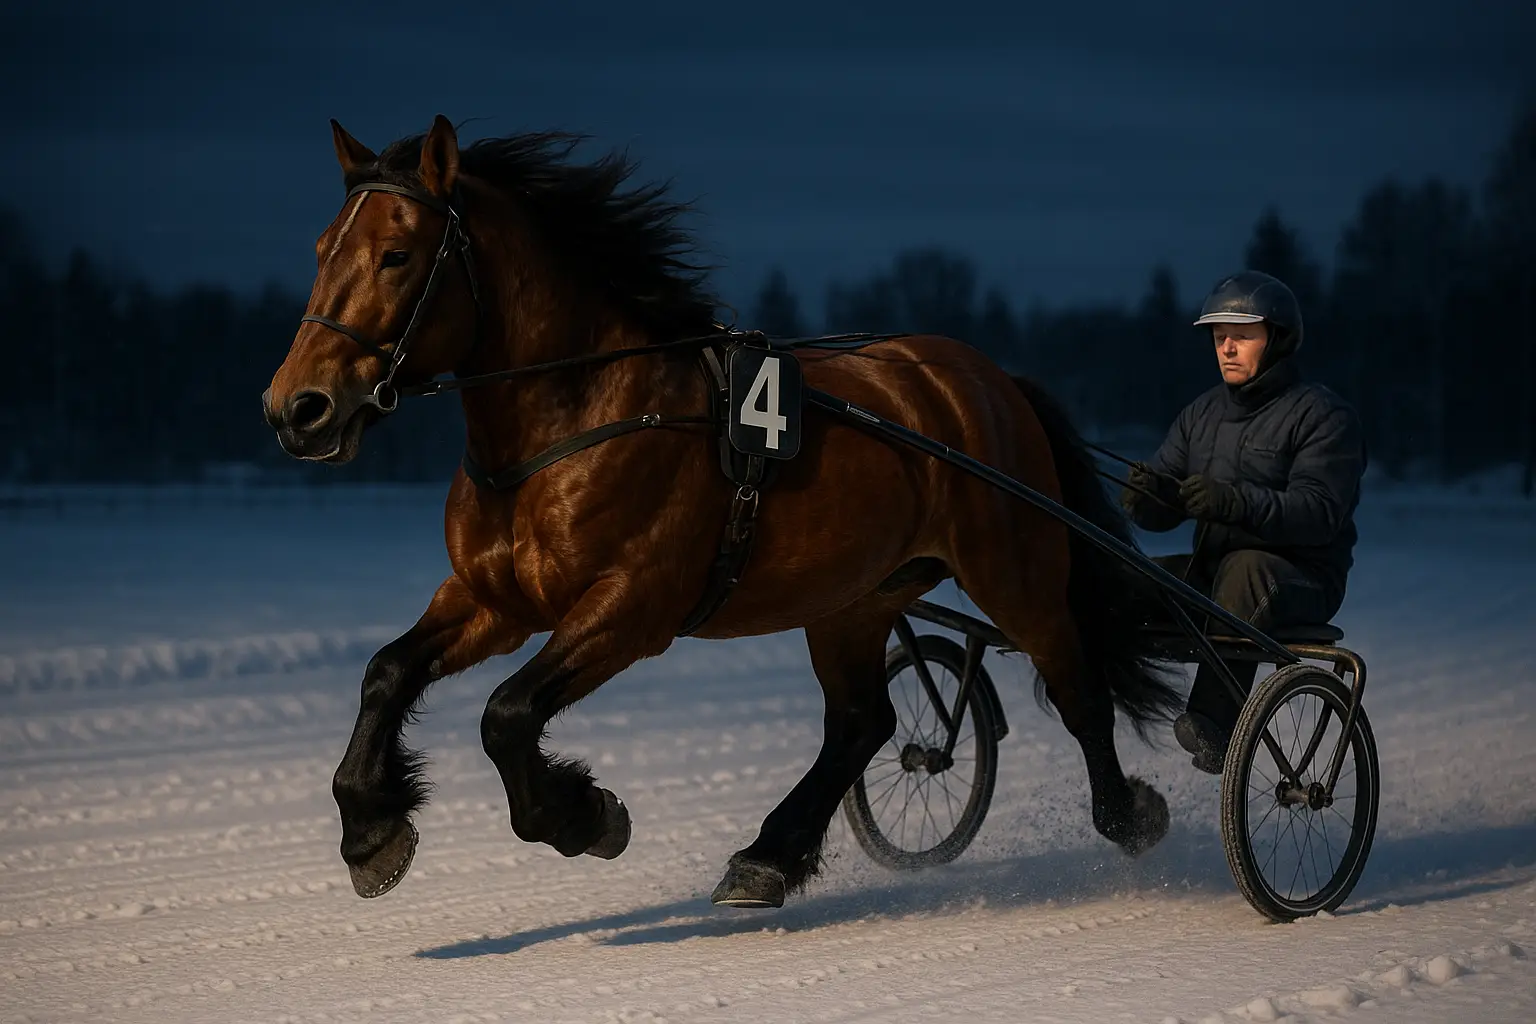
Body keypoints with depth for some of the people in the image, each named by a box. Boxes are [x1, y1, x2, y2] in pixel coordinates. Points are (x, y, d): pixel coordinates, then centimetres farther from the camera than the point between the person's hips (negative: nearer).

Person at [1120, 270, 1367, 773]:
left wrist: (1234, 502, -36)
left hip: (1299, 583, -7)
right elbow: (1164, 512, 8)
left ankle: (1214, 722, -44)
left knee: (1246, 568, -39)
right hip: (1210, 570, 7)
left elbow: (1318, 512, -21)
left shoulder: (1323, 416, -5)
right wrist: (1146, 495, -18)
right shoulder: (1203, 413, 15)